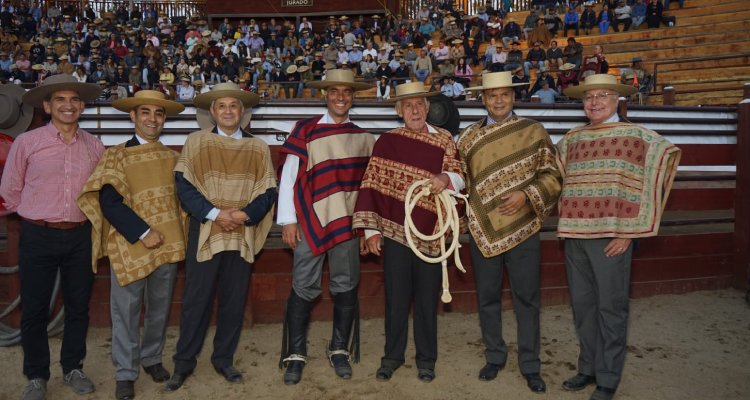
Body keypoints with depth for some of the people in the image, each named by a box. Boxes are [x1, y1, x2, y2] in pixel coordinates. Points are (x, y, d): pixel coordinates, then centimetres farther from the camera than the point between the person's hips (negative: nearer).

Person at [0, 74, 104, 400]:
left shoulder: (94, 146, 3)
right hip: (38, 236, -2)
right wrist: (36, 215, 10)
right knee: (34, 309, 6)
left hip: (80, 237, 3)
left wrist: (84, 215, 13)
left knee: (78, 306, 11)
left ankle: (73, 369, 28)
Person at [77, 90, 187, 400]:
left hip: (167, 245, 4)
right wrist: (143, 233, -18)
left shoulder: (174, 158, 10)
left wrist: (169, 233, -1)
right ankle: (125, 373, 18)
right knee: (126, 311, 4)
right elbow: (109, 202, -12)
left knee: (159, 309, 15)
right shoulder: (115, 156, -2)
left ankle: (152, 358, 34)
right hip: (130, 246, -3)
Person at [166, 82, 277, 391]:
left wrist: (246, 214, -14)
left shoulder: (258, 147, 8)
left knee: (234, 301, 9)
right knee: (196, 300, 2)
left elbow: (268, 192, 3)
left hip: (243, 234, 2)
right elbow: (184, 186, -4)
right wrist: (214, 213, -15)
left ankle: (223, 359, 25)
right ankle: (183, 362, 18)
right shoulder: (196, 141, 3)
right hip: (203, 232, -2)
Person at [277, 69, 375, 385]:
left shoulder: (363, 137, 8)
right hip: (310, 221, -3)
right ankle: (295, 356, 18)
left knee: (345, 288, 9)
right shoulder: (305, 130, -3)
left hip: (347, 222, 3)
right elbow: (288, 176, -5)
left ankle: (340, 351, 25)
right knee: (304, 289, 3)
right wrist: (288, 221, -8)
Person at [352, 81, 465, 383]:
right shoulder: (386, 142, 1)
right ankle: (392, 355, 24)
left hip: (430, 233, 1)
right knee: (396, 297, 8)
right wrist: (371, 229, -4)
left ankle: (426, 358, 24)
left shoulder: (444, 140, 4)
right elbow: (372, 185, 0)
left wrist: (446, 178, -21)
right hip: (394, 230, 0)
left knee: (427, 298, 9)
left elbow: (460, 177, 3)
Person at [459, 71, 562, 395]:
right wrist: (462, 216, 2)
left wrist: (527, 196, -16)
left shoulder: (534, 131, 0)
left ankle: (530, 365, 21)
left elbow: (552, 175, -1)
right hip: (482, 230, 2)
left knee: (527, 299, 6)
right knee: (487, 298, 11)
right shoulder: (469, 136, 5)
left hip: (523, 229, -1)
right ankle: (494, 357, 29)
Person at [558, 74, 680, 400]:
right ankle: (589, 368, 27)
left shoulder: (636, 137, -4)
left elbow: (644, 187, -8)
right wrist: (566, 223, 11)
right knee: (582, 304, 12)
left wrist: (628, 232, -11)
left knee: (610, 307, 3)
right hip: (574, 235, 5)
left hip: (611, 236, -5)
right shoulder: (571, 139, 10)